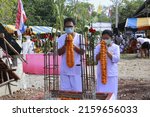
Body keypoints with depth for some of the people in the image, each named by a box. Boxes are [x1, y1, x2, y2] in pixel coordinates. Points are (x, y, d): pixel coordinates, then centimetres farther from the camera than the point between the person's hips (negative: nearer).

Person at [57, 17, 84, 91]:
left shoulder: (79, 37, 1)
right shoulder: (61, 38, 5)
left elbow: (82, 52, -5)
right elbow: (59, 53, -1)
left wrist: (73, 46, -19)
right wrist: (65, 44, -17)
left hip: (76, 69, -2)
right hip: (64, 69, 2)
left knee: (77, 90, 0)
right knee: (65, 90, 5)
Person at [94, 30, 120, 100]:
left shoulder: (115, 47, 1)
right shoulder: (98, 47, 5)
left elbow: (116, 59, -11)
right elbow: (95, 59, -4)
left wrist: (107, 52, -18)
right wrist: (101, 51, -17)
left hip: (112, 74, -1)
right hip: (101, 73, 1)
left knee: (111, 93, 2)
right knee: (101, 92, 1)